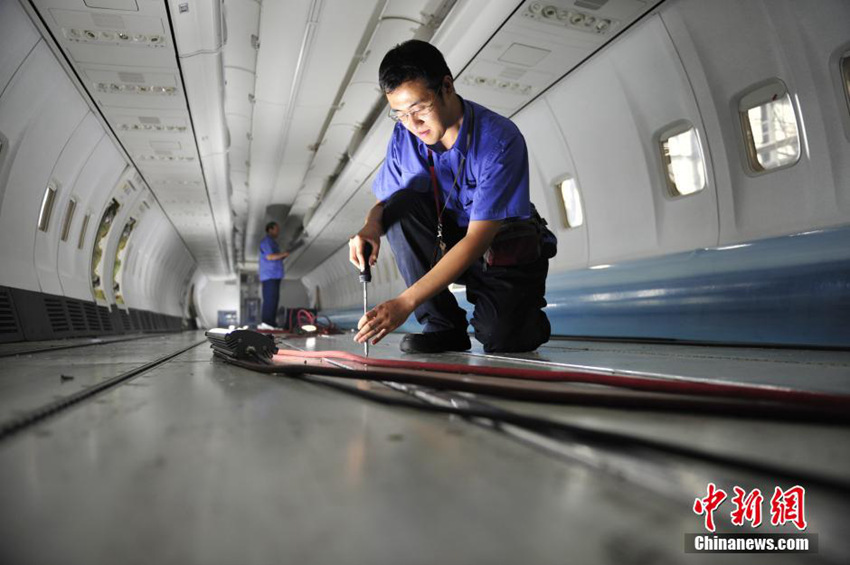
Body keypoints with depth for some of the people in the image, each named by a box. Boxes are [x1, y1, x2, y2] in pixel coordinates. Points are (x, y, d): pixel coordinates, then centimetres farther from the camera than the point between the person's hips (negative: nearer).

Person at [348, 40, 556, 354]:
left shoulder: (500, 140, -25)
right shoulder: (404, 135, -8)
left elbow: (477, 239, -30)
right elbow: (384, 201, 2)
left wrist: (406, 302, -37)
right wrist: (371, 225, -27)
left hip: (507, 250, -4)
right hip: (448, 240, 5)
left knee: (501, 340, -27)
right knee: (402, 204, -23)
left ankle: (524, 314, 13)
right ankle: (443, 324, -14)